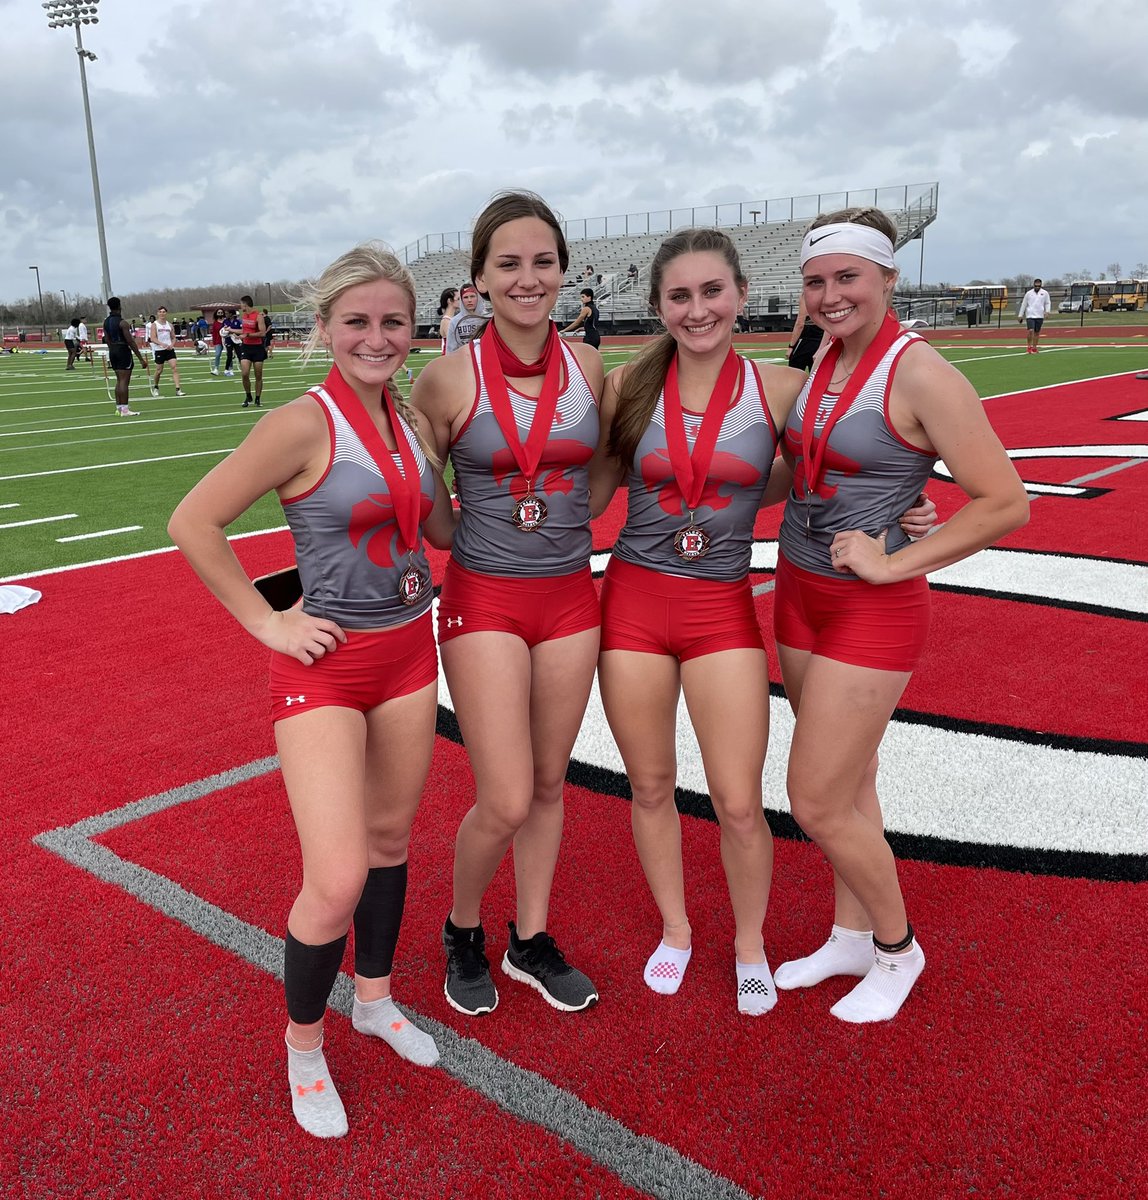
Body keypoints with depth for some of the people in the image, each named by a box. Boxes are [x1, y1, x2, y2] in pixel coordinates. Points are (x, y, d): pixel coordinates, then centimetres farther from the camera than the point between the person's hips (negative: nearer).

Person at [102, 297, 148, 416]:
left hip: (112, 351, 8)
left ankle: (119, 408, 16)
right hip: (123, 351, -8)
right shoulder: (122, 323, -15)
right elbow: (131, 342, -17)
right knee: (124, 381, -6)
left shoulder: (106, 322, 8)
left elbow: (107, 340, 13)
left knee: (119, 380, 15)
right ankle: (124, 409, -6)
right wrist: (141, 359, -15)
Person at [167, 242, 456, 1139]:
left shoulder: (410, 418, 4)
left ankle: (375, 999, 41)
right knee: (338, 881, -8)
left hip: (408, 653, 6)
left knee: (390, 840, 18)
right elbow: (194, 524, -14)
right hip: (326, 665, -6)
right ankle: (303, 1044, 20)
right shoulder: (304, 425, -16)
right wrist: (267, 622, -13)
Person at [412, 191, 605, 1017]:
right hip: (485, 599, -3)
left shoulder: (588, 367, 0)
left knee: (549, 784, 14)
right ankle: (463, 931, 28)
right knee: (506, 802, -4)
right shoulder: (450, 378, -10)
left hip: (571, 597, 4)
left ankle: (533, 940, 35)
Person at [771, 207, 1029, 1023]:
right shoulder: (817, 364, 5)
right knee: (849, 784, 18)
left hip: (872, 611, -7)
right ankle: (851, 937, 35)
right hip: (799, 593, 7)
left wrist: (895, 563, -16)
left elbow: (1006, 504, -18)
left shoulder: (919, 373, -17)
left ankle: (897, 948, 24)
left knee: (818, 806, -1)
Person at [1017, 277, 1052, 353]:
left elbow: (1048, 303, 11)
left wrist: (1047, 311, -7)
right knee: (1031, 331, -16)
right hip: (1030, 315, -2)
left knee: (1037, 332, 7)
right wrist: (1020, 315, 8)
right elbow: (1024, 304, 8)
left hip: (1040, 316, 2)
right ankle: (1029, 347, -3)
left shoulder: (1045, 293, 5)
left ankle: (1034, 348, 17)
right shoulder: (1028, 293, 4)